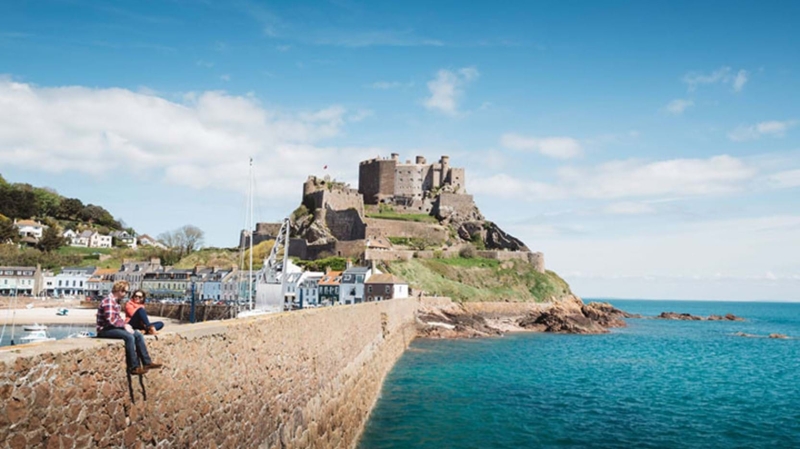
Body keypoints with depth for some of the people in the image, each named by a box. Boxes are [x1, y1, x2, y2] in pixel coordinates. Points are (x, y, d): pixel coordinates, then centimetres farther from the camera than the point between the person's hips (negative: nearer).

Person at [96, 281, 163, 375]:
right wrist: (125, 326, -15)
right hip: (105, 330, -10)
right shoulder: (109, 301, -18)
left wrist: (125, 324, 2)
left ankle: (147, 362, -2)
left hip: (114, 327, 10)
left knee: (138, 335, -1)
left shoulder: (116, 301, 15)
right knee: (129, 337, -30)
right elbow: (110, 320, -25)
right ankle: (134, 367, -27)